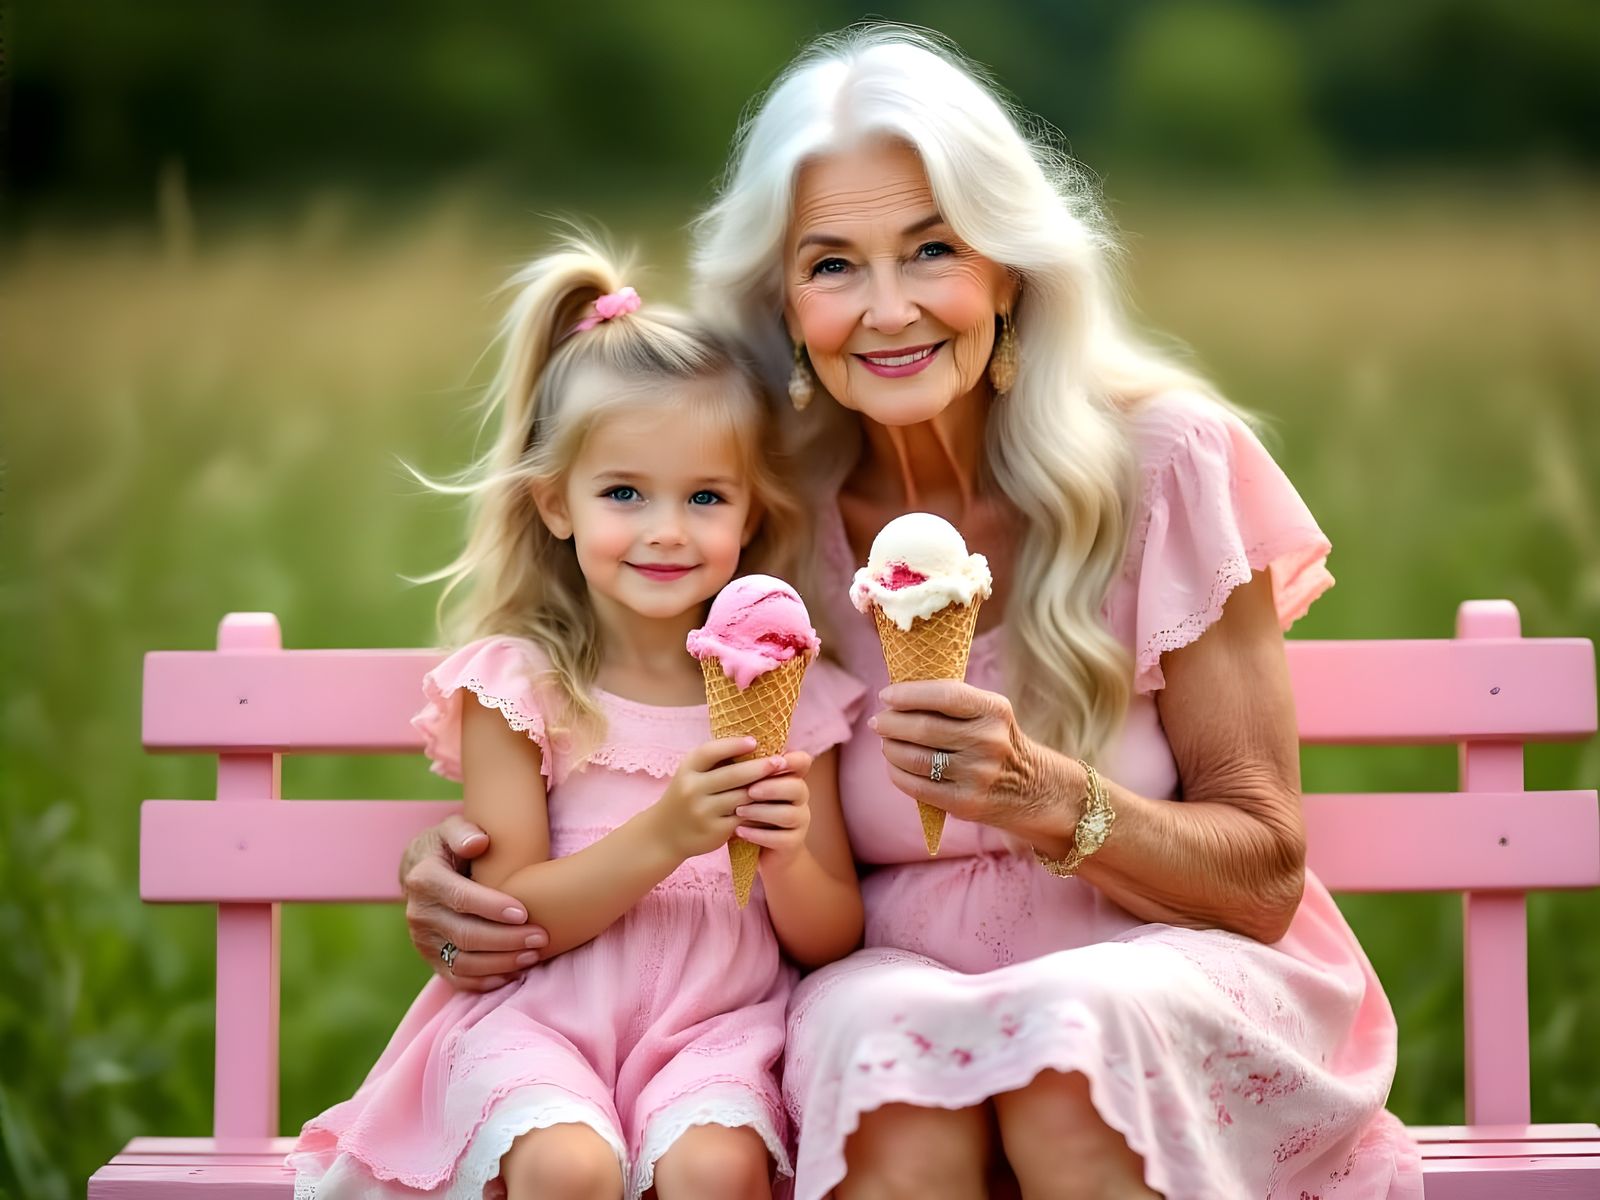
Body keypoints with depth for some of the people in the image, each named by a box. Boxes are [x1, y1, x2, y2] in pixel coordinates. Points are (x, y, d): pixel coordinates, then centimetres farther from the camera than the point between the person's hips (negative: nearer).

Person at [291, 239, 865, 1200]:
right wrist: (664, 836, -20)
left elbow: (830, 942, 8)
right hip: (541, 1020, -1)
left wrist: (788, 857, -15)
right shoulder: (517, 685, 1)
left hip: (715, 1025, 1)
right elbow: (511, 917, -7)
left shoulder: (789, 691, 6)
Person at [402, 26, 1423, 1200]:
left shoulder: (1164, 464, -9)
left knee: (1071, 1033, -35)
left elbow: (1265, 877, -7)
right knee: (888, 1040, -34)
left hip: (1179, 980, -1)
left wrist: (1046, 796, -26)